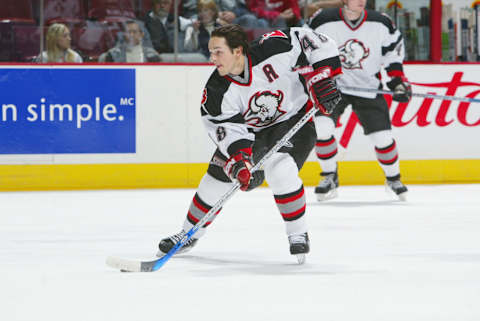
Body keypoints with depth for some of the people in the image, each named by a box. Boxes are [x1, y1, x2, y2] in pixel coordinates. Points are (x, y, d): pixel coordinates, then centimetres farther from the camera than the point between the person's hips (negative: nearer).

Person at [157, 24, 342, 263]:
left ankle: (298, 234, -10)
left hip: (296, 117, -4)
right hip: (251, 129, 4)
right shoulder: (216, 92, -21)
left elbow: (310, 42, -20)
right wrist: (239, 163, -38)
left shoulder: (272, 50, -30)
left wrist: (321, 79, -27)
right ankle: (189, 234, 22)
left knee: (279, 169, -27)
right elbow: (230, 130, -23)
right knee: (219, 176, 2)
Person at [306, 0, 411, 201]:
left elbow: (394, 49, 8)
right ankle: (330, 177, 1)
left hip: (368, 88, 1)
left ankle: (393, 178, 26)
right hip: (331, 85, -1)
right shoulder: (323, 22, -13)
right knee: (321, 128, -20)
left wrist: (398, 79, 2)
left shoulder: (381, 24, -7)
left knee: (382, 137, -2)